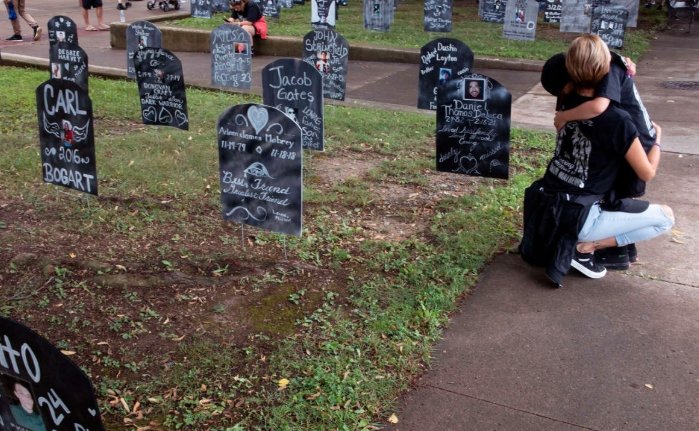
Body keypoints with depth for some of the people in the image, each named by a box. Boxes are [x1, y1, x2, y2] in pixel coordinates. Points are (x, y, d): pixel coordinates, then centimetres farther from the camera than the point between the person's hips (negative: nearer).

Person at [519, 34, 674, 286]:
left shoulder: (567, 100, 0)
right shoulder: (617, 120, -17)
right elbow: (647, 173, -5)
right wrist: (657, 138, 13)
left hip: (544, 206, 7)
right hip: (578, 218, -7)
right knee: (666, 218, 7)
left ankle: (551, 239, 17)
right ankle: (585, 248, -2)